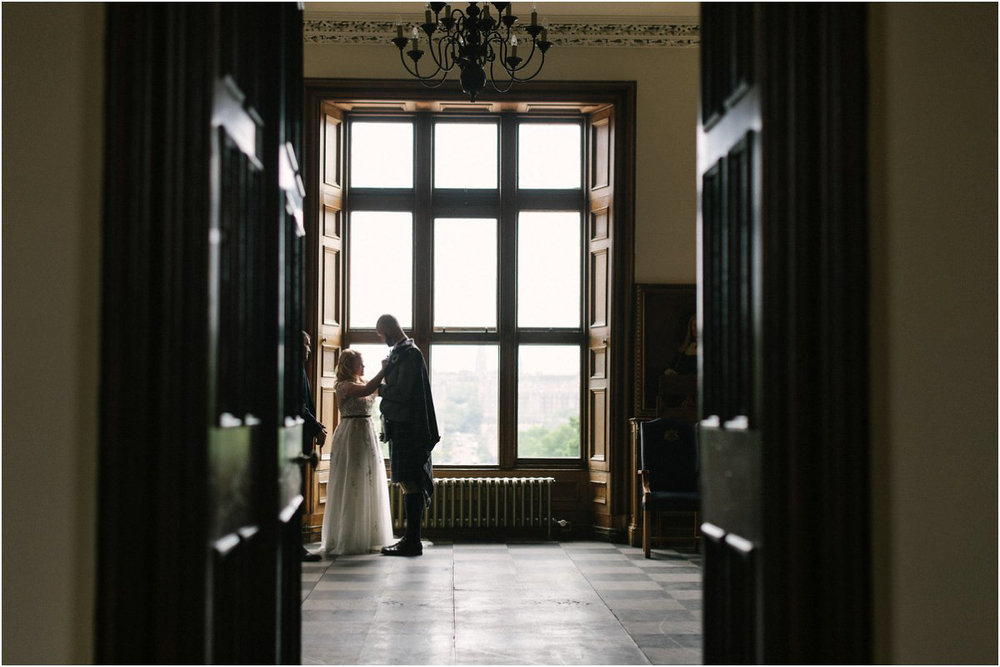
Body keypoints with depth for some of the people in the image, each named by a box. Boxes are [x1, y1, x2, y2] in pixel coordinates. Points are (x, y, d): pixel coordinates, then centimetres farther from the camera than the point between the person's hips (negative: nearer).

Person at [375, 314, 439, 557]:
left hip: (407, 426, -10)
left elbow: (402, 392, -19)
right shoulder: (400, 352, 17)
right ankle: (411, 539, 16)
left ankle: (412, 541, -8)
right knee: (409, 482, 11)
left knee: (409, 482, -9)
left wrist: (380, 389, -5)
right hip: (401, 426, 10)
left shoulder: (409, 354, -13)